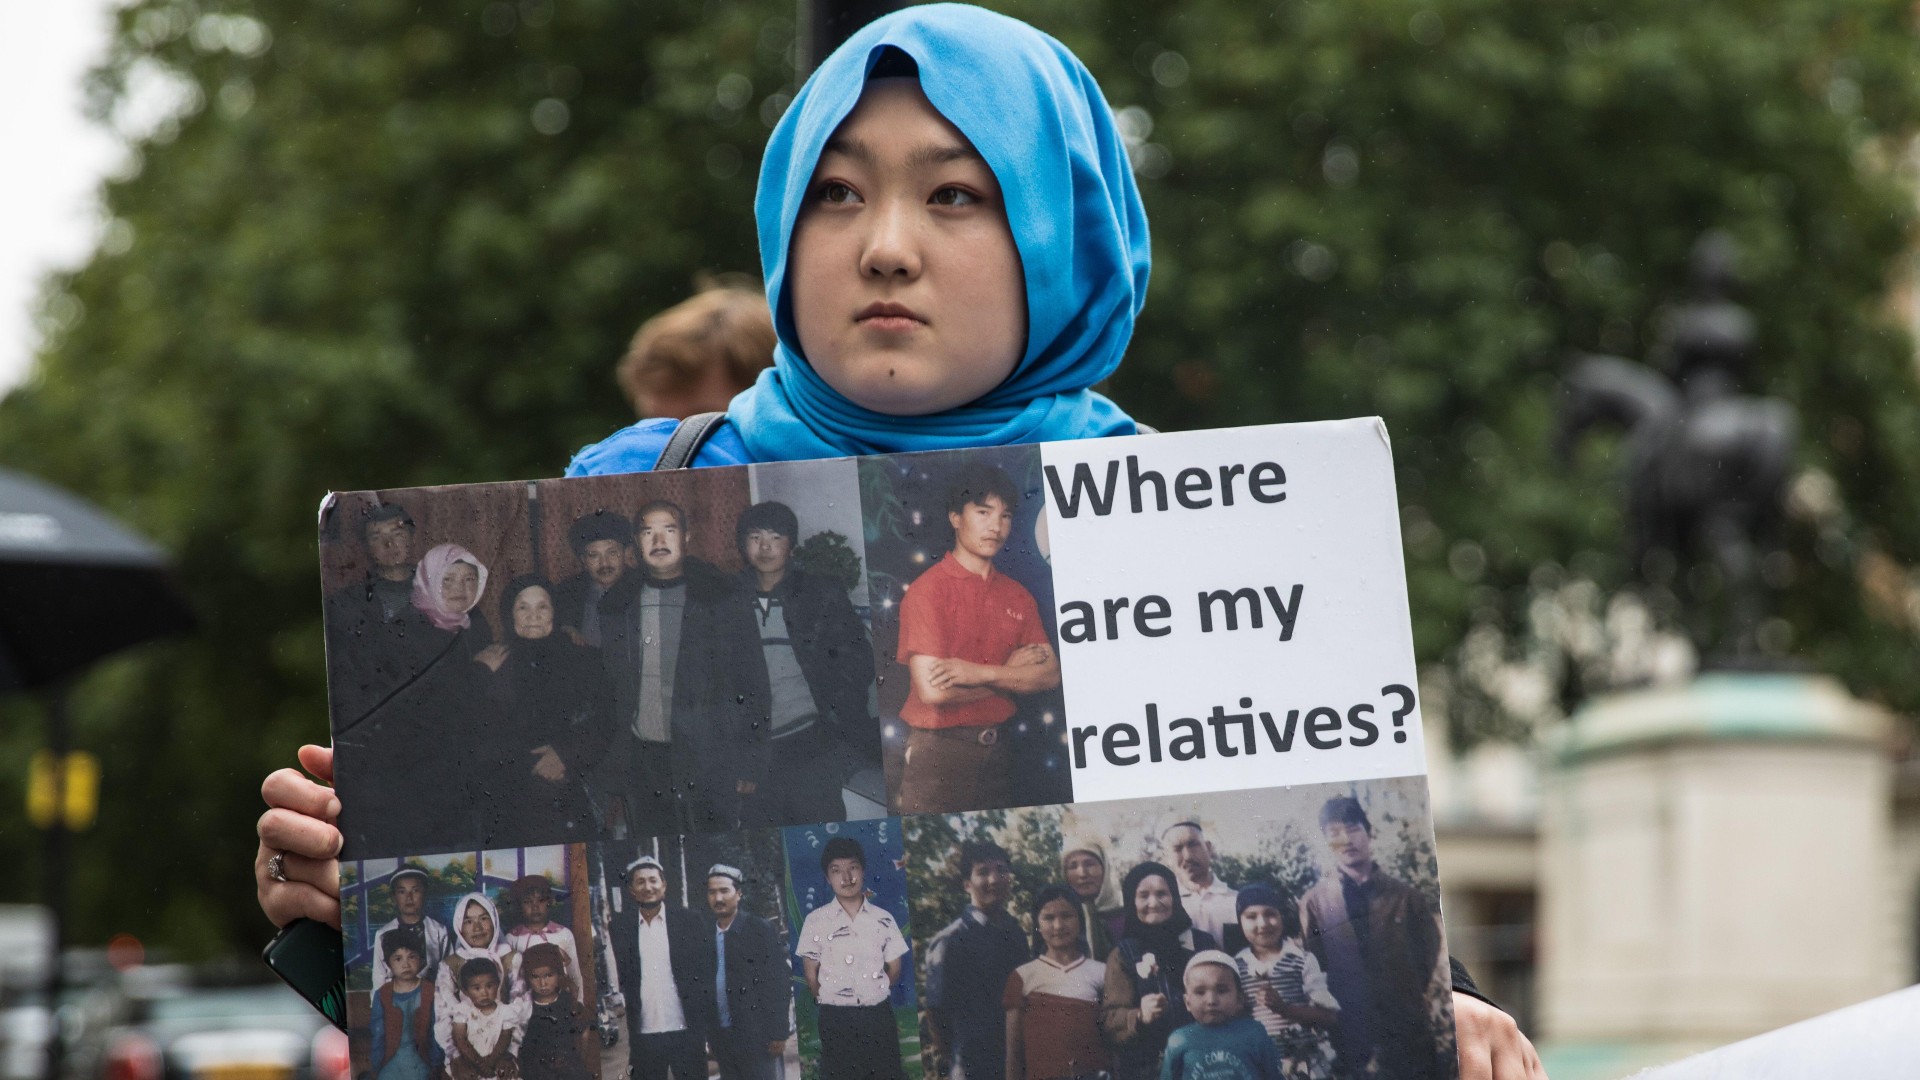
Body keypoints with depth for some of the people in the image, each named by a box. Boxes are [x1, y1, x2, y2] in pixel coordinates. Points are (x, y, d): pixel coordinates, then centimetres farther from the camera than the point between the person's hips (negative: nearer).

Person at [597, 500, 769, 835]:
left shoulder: (722, 598, 1)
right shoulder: (617, 604, 10)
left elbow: (752, 683, 0)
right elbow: (606, 685, 12)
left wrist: (750, 766, -6)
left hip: (707, 765, -3)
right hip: (641, 764, 3)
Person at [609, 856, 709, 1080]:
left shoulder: (686, 921, 4)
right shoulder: (622, 926, 6)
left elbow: (705, 969, 4)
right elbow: (619, 977, 7)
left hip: (685, 1032, -1)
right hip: (643, 1034, 1)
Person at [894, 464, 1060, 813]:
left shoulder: (1016, 595, 8)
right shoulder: (927, 590, -10)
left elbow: (1050, 675, -1)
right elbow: (932, 690, -19)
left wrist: (982, 673, -17)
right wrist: (1011, 673, -7)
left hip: (997, 746, 6)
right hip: (939, 751, -6)